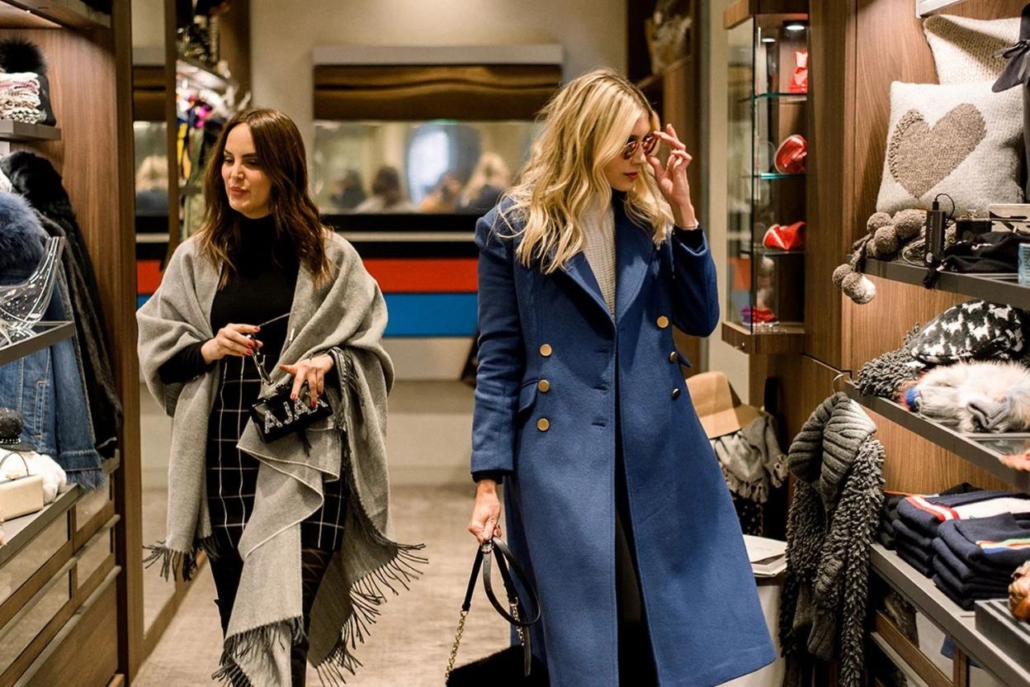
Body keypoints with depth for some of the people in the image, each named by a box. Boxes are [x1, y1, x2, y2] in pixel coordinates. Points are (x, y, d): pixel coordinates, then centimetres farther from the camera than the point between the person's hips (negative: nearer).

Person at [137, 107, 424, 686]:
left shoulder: (330, 257, 2)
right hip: (224, 451, 3)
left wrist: (329, 362, -15)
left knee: (280, 613, -11)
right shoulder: (197, 258, 8)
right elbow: (155, 346, 11)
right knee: (237, 609, 8)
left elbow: (370, 348, 5)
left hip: (303, 454, -3)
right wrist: (207, 350, -8)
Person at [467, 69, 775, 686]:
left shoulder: (650, 218, 9)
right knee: (582, 636, 4)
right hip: (561, 454, -3)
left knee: (676, 624, 7)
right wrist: (489, 480, -5)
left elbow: (701, 321, 4)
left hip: (660, 448, 4)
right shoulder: (514, 229, -2)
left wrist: (682, 208, -3)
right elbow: (498, 361, -1)